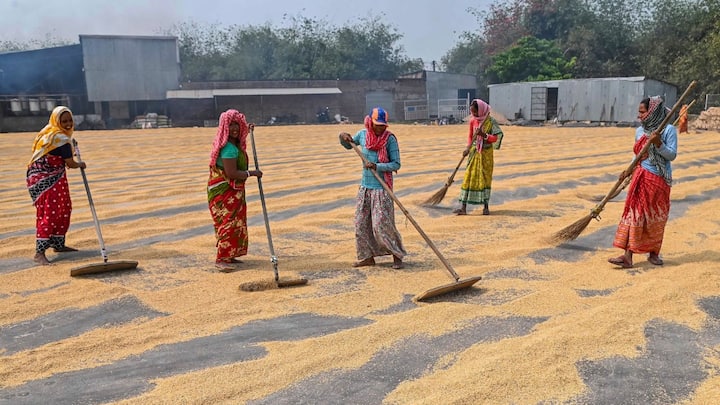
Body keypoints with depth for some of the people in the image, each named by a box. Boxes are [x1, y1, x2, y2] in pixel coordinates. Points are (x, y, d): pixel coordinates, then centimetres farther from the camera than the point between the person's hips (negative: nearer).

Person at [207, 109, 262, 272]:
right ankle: (221, 259, -12)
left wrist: (247, 130, 27)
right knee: (228, 222, -13)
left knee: (236, 222, 15)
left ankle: (229, 256, 23)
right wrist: (252, 173, -17)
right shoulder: (229, 148, -24)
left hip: (234, 191, 10)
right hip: (223, 190, -10)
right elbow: (231, 173, -28)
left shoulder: (236, 142, 6)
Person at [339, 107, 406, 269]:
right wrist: (344, 137, 1)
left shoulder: (390, 139, -11)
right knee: (361, 224, 9)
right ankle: (367, 257, 22)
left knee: (382, 225, -7)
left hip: (382, 188, -6)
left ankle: (397, 256, 8)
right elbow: (348, 145, 22)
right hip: (365, 187, 6)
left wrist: (377, 166, -25)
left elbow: (396, 164, -12)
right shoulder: (363, 134, 3)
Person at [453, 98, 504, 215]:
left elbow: (496, 138, -10)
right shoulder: (473, 121, 4)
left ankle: (486, 206, 13)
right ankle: (463, 207, -4)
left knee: (485, 178, 2)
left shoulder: (491, 121, -8)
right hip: (474, 153, 3)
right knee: (469, 177, -2)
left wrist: (484, 135, -25)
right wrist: (468, 148, 1)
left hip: (486, 153, -3)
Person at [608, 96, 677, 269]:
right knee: (635, 214, -4)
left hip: (660, 180, -3)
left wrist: (658, 144, -23)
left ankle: (654, 252, 24)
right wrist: (629, 170, 1)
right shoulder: (639, 131, 6)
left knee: (657, 217, 7)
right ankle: (627, 256, -7)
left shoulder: (668, 130, -7)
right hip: (641, 178, 3)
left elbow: (672, 155, -9)